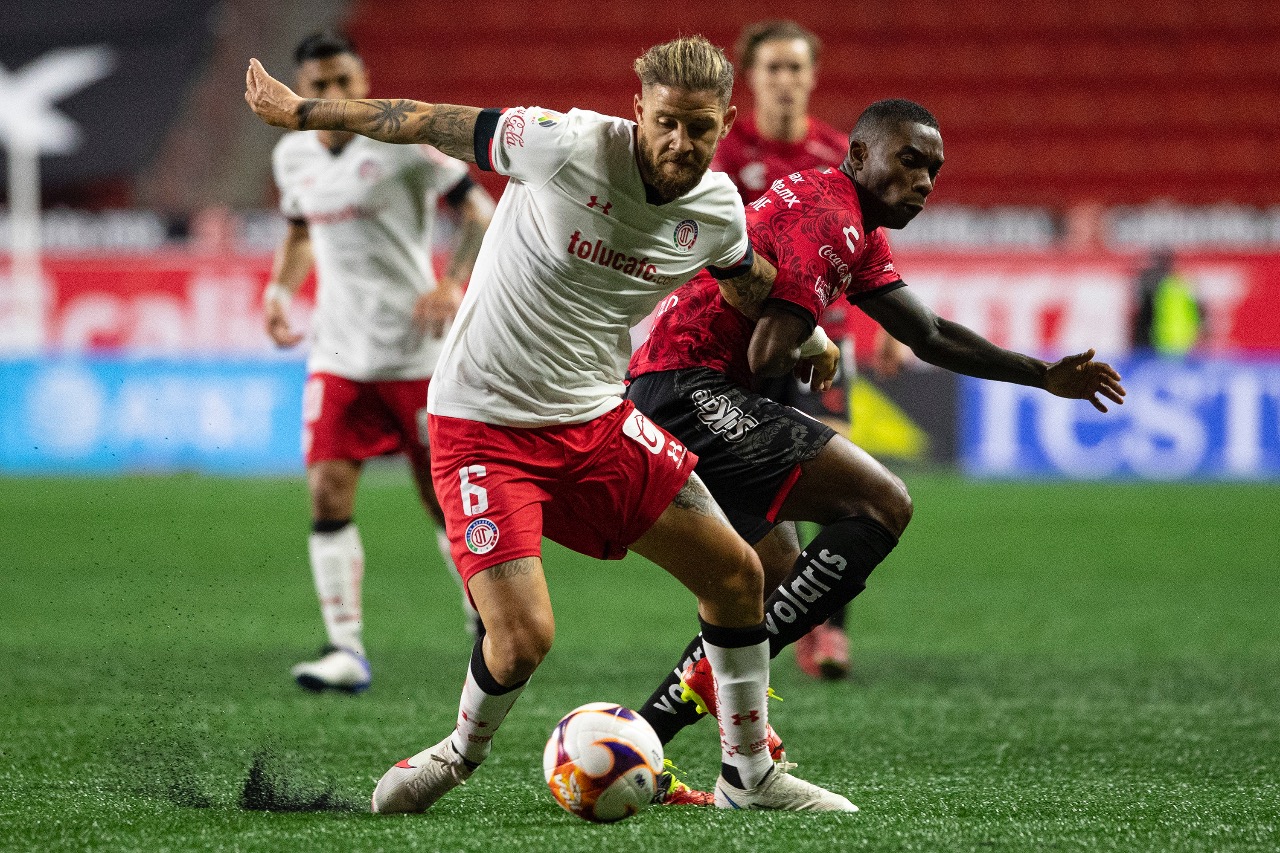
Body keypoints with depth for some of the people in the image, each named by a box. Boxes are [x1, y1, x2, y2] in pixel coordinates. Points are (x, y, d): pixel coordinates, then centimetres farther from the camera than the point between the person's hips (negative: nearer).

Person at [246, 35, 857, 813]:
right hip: (483, 423, -6)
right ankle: (462, 752, 15)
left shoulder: (720, 209, -4)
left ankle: (750, 775, 23)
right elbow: (429, 122, -11)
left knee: (738, 575, 4)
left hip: (597, 421, 6)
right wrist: (299, 111, -4)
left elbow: (752, 288, 22)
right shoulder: (569, 147, -22)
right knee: (524, 637, -18)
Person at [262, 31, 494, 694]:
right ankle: (346, 650, -8)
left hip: (414, 353, -4)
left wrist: (455, 286, -19)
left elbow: (477, 211, -6)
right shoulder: (293, 156, 7)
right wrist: (281, 288, 6)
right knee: (327, 491, -10)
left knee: (443, 497, 3)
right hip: (338, 357, 4)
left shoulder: (400, 143, -9)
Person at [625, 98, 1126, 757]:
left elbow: (929, 335, 29)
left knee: (773, 588, 20)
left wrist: (1043, 376, 27)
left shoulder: (859, 233, 21)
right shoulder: (828, 219, -13)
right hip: (691, 389, -11)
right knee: (883, 505, -14)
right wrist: (816, 346, 2)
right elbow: (768, 357, -20)